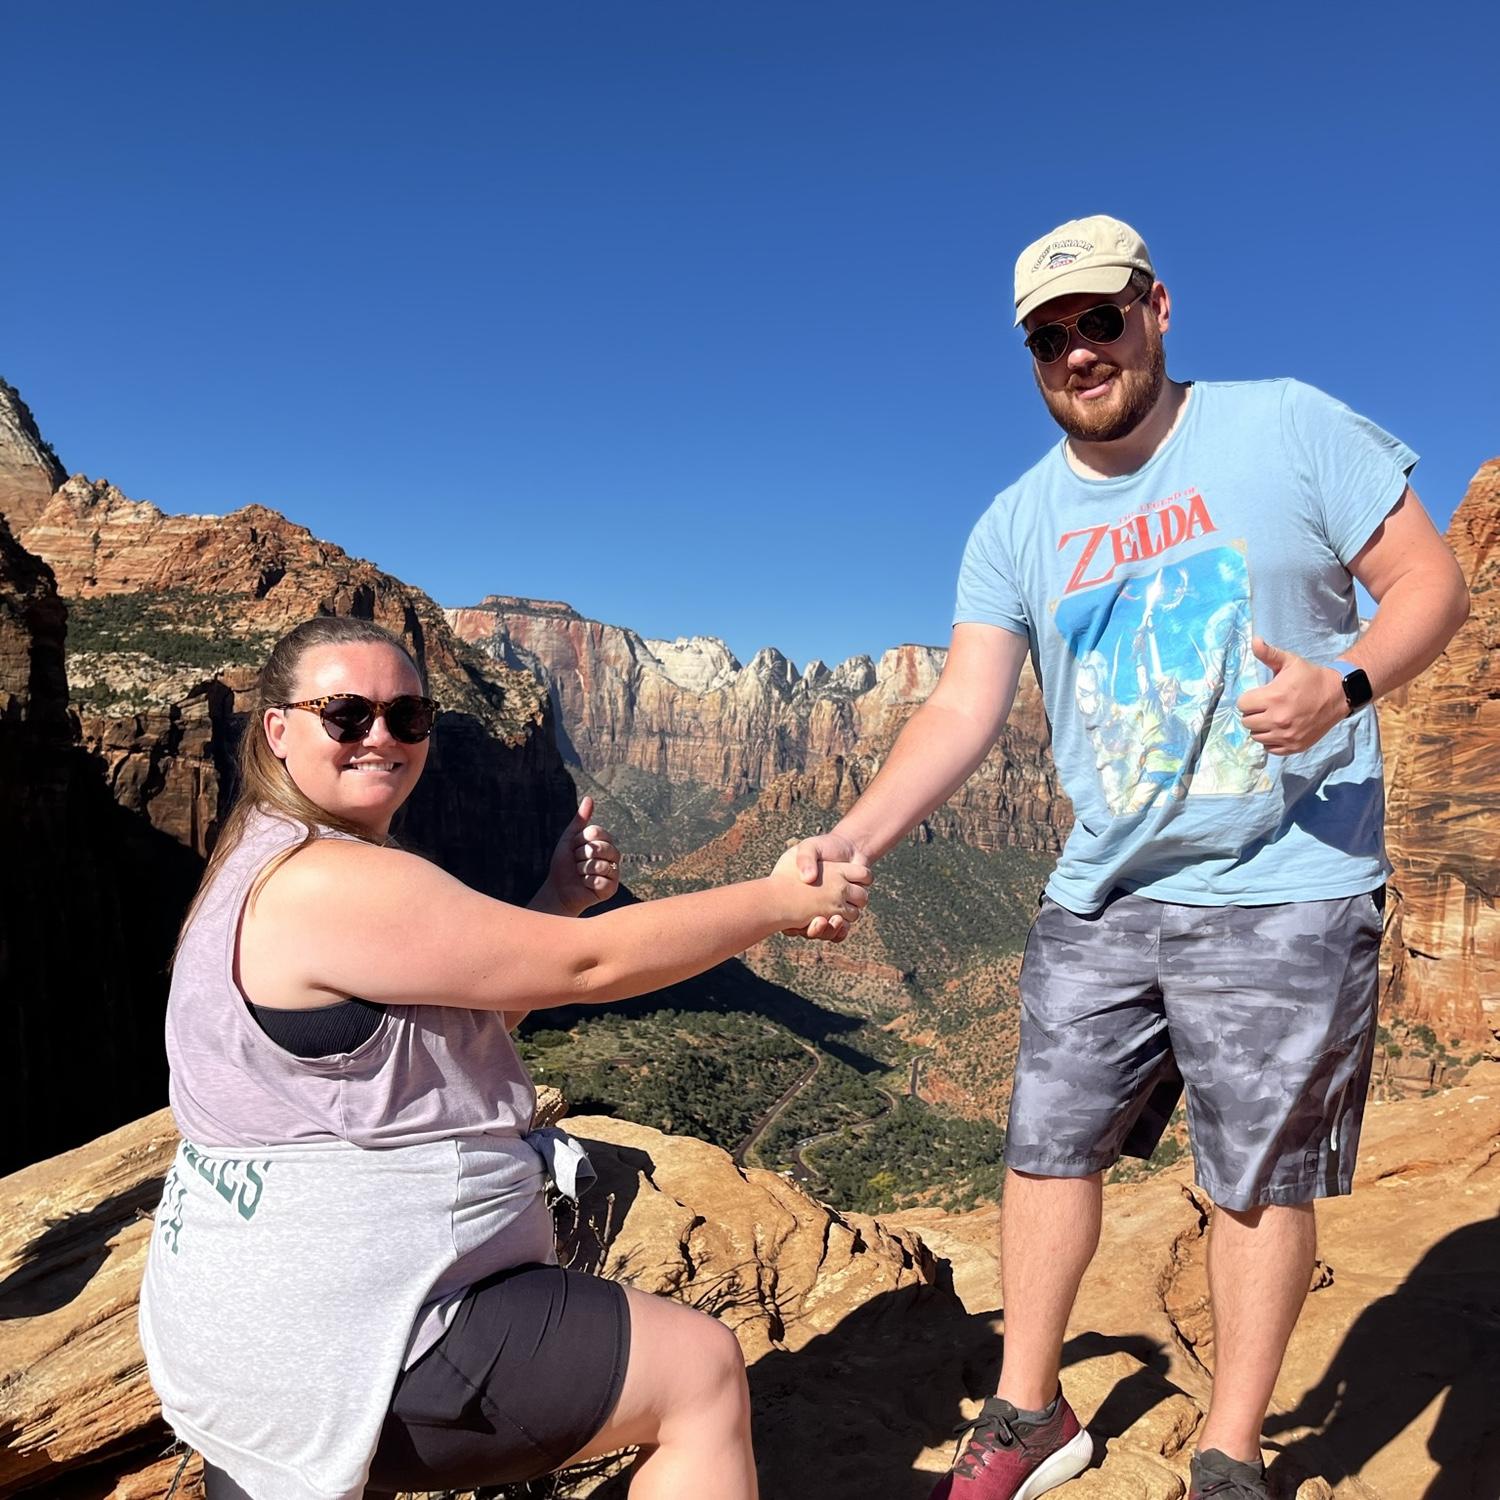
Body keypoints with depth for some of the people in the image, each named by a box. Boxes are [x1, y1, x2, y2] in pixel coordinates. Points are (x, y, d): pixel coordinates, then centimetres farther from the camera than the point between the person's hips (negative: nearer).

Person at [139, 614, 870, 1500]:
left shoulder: (275, 866, 8)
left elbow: (467, 1009, 10)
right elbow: (591, 965, -25)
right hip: (333, 1344, -11)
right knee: (703, 1370, -4)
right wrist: (782, 900, -15)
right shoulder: (334, 884, -25)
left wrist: (558, 901, -5)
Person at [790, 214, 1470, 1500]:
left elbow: (1433, 582, -2)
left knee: (1260, 1180, 9)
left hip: (1284, 895, -3)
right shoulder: (1015, 526, 3)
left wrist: (1343, 684, -24)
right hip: (1100, 898, 4)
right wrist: (851, 840, -19)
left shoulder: (1292, 428, -3)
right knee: (1048, 1149, 11)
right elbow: (966, 708, -5)